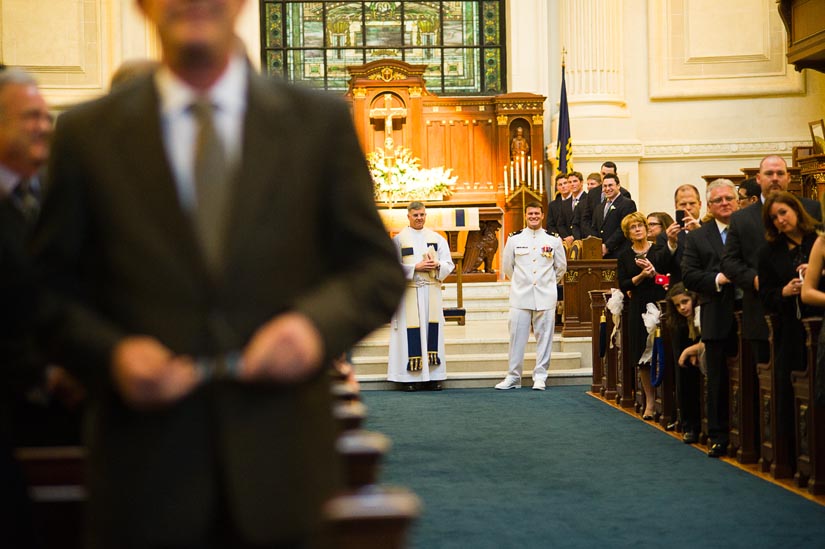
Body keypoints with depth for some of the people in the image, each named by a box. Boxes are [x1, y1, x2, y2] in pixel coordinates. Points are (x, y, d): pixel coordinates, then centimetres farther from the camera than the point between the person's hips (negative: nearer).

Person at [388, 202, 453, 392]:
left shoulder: (437, 238, 13)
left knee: (432, 328, 0)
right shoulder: (399, 239, 5)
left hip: (432, 290, 3)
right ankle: (410, 377, -4)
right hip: (409, 291, -3)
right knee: (411, 330, -6)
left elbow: (449, 265, 10)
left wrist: (437, 265, -11)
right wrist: (416, 267, -14)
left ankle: (432, 376, 3)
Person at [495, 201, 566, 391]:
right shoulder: (514, 239, 4)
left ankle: (540, 377, 9)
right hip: (520, 297, 0)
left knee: (544, 337, 2)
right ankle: (513, 377, 8)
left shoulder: (553, 240, 5)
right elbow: (507, 265, 14)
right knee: (517, 337, 0)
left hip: (545, 297, 0)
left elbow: (561, 266, 15)